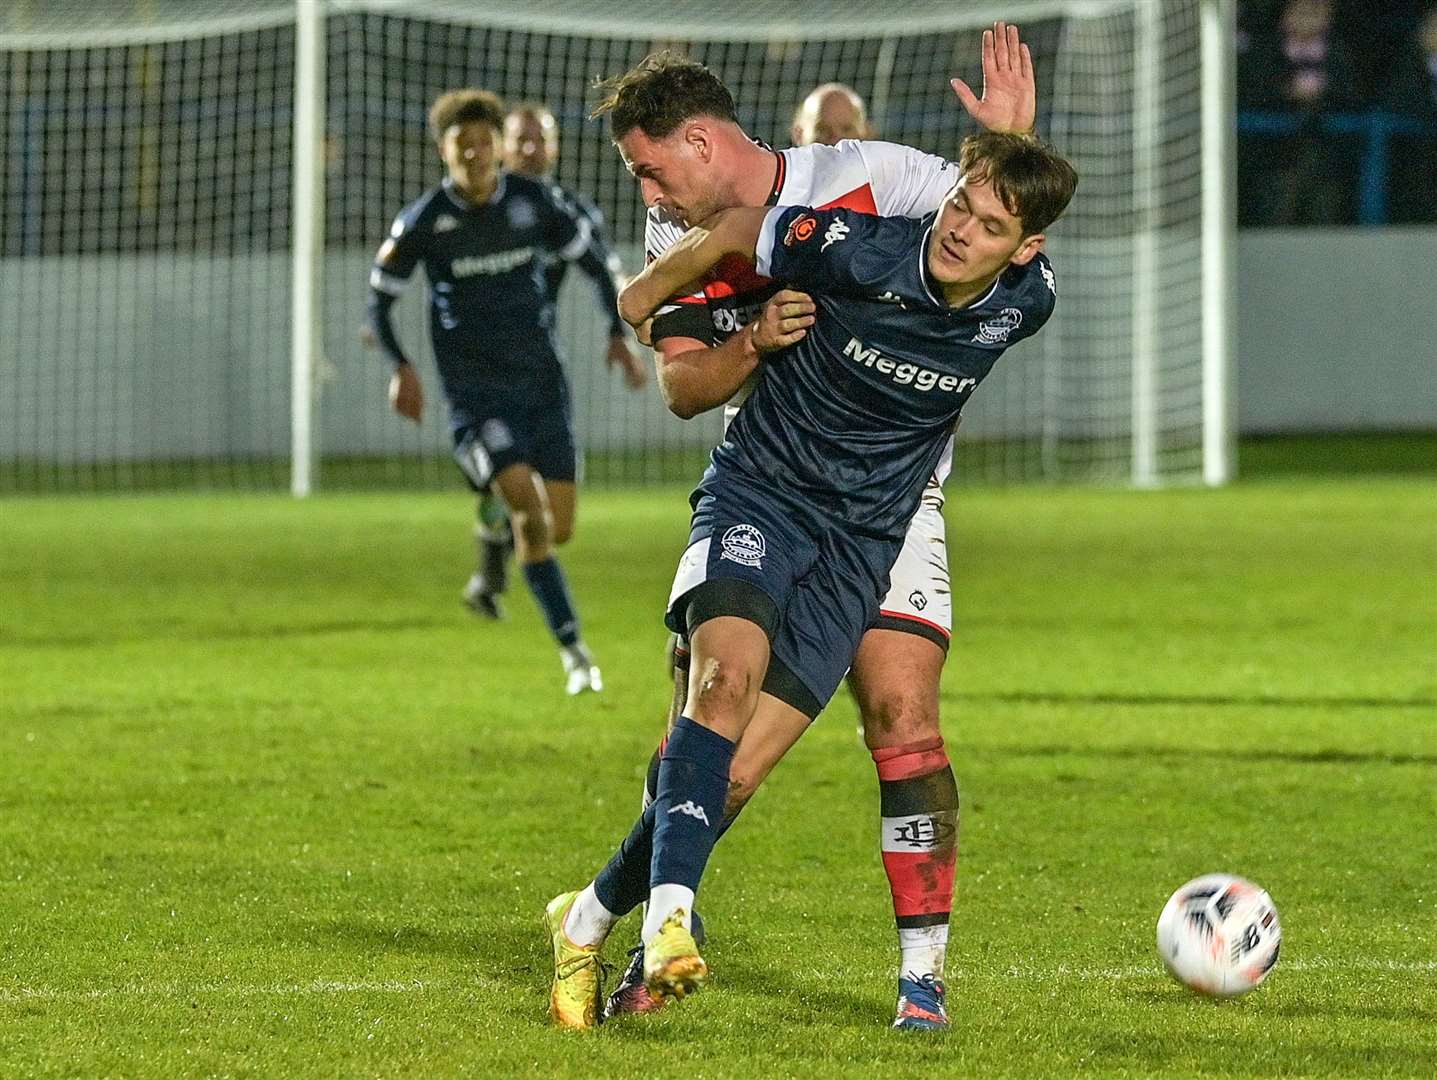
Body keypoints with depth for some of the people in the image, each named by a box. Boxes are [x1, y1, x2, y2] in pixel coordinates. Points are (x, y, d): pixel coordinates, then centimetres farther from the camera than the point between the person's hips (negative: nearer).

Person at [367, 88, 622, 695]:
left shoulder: (534, 202, -1)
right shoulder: (424, 221, -6)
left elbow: (587, 254, 13)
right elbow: (378, 297, 3)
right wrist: (400, 367, -11)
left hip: (541, 381, 3)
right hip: (474, 389, -3)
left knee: (559, 526, 1)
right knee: (527, 507, -20)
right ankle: (572, 650, -14)